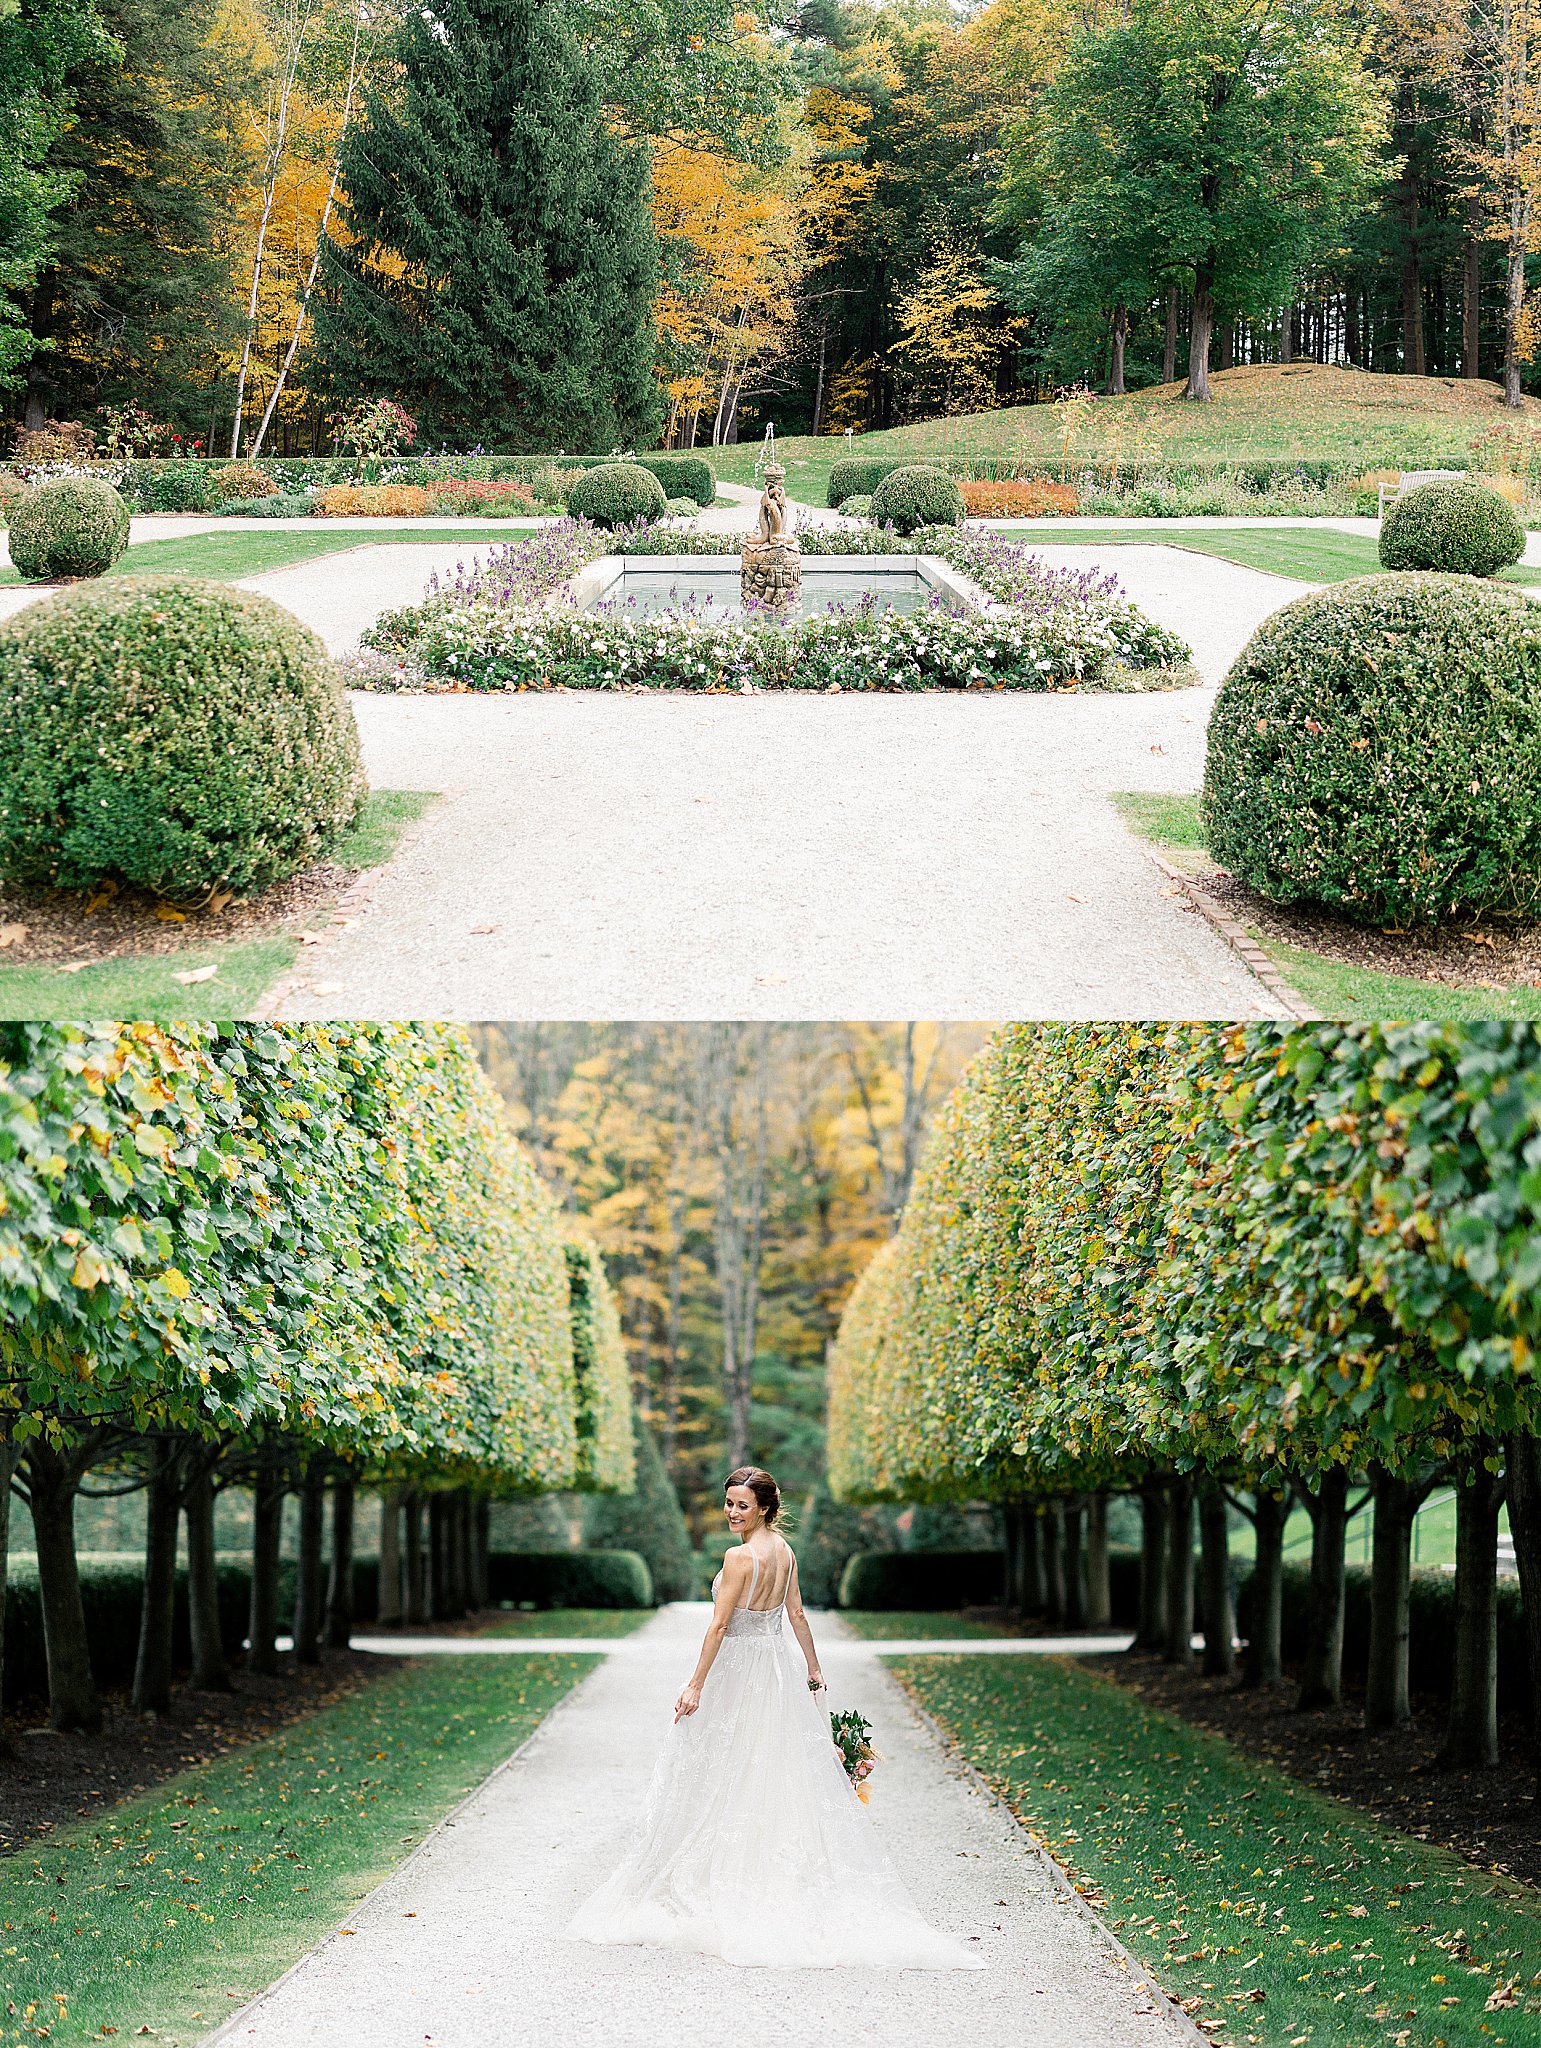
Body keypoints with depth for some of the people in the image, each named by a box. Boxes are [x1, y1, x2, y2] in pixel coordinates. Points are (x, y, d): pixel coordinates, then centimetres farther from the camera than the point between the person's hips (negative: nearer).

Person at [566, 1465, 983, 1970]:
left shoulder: (740, 1556, -18)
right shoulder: (784, 1550, 7)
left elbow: (718, 1626, -18)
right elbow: (797, 1615, 14)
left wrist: (695, 1686, -16)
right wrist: (814, 1672, 22)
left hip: (737, 1671, -8)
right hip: (778, 1669, 8)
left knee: (725, 1782, 0)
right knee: (782, 1778, 9)